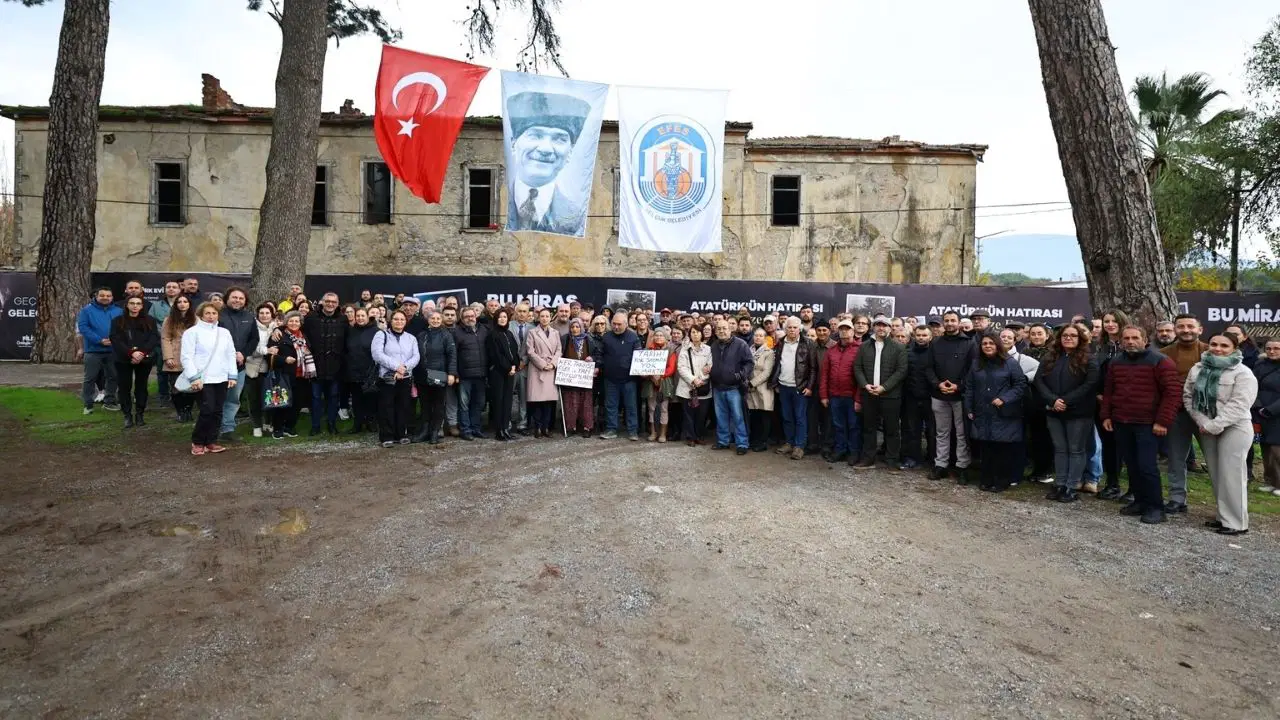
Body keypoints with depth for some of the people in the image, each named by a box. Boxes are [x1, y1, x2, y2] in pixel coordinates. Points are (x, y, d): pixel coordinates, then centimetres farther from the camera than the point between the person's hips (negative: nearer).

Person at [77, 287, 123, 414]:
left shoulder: (118, 311, 8)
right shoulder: (87, 310, 0)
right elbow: (83, 327, -10)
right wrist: (100, 340, -19)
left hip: (113, 350, 3)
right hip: (93, 350, -3)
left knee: (112, 377, 10)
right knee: (90, 378, 2)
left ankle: (109, 402, 22)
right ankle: (88, 405, 9)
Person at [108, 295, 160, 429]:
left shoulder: (149, 321, 6)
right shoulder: (118, 321, 5)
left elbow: (154, 338, -4)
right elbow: (115, 340, -5)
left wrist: (141, 353, -17)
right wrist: (131, 353, -18)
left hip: (144, 360, 0)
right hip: (124, 360, 0)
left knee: (141, 386, 5)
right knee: (125, 387, 1)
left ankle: (140, 414, 12)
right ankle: (127, 415, 6)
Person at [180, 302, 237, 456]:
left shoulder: (224, 332, 15)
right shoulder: (193, 332, -2)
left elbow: (231, 355, 16)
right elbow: (187, 356, -7)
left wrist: (232, 376, 8)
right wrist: (194, 377, -15)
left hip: (221, 378, 5)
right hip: (203, 379, -5)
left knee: (217, 411, 6)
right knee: (207, 410, -11)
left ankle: (211, 441, 15)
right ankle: (197, 441, 6)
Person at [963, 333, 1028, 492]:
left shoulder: (1010, 363, -5)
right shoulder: (976, 364, 9)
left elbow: (1021, 384, -6)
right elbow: (969, 387, 12)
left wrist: (1004, 399, -16)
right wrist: (969, 409, 8)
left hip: (1004, 415, -4)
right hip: (983, 415, 4)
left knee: (1003, 449, 2)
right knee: (986, 448, 8)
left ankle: (1002, 481, 13)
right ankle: (987, 479, 19)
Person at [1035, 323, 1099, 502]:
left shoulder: (1088, 360, -4)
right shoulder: (1050, 358, 8)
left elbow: (1089, 385, -14)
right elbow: (1039, 380, 0)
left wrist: (1066, 401, -19)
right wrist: (1052, 400, -14)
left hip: (1079, 412, -4)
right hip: (1054, 412, 4)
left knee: (1076, 449, 4)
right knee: (1059, 448, 11)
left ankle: (1073, 487, 8)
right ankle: (1060, 484, 18)